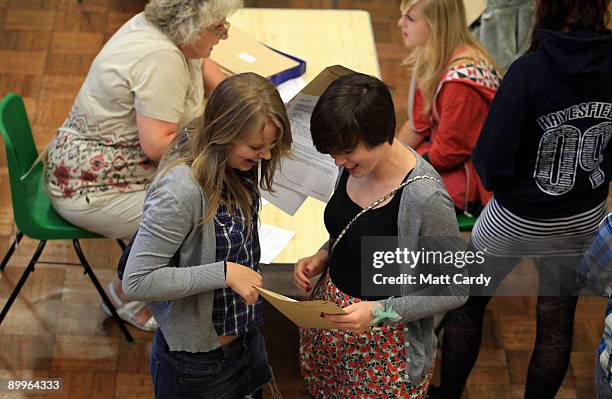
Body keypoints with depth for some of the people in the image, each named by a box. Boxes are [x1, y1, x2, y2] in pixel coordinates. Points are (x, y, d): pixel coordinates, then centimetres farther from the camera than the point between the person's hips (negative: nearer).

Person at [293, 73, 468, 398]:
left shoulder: (425, 198, -29)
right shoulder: (354, 165, -7)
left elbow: (455, 291, -18)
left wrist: (379, 311, -26)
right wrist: (323, 257, -4)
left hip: (383, 343, -7)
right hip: (329, 319, 7)